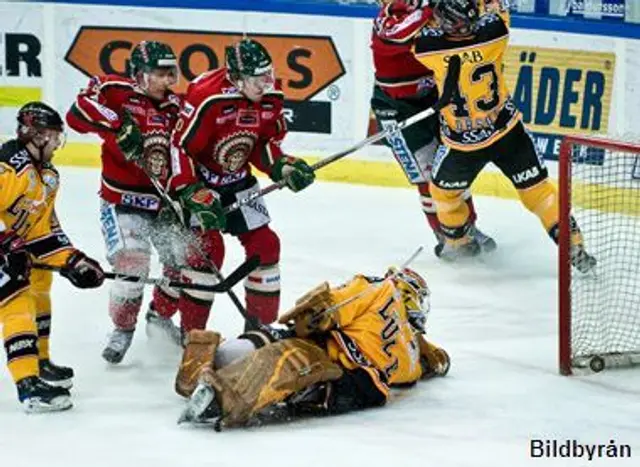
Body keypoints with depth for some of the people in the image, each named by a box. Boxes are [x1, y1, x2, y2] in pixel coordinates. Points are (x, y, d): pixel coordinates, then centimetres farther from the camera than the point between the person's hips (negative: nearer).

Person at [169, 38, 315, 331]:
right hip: (197, 178, -7)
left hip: (237, 179, 7)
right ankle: (191, 332, -7)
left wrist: (284, 167, -13)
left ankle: (261, 324, 18)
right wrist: (195, 196, -31)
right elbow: (180, 147, -26)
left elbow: (265, 144, 5)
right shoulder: (207, 97, -30)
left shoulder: (271, 97, -9)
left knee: (265, 244, 4)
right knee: (209, 247, -17)